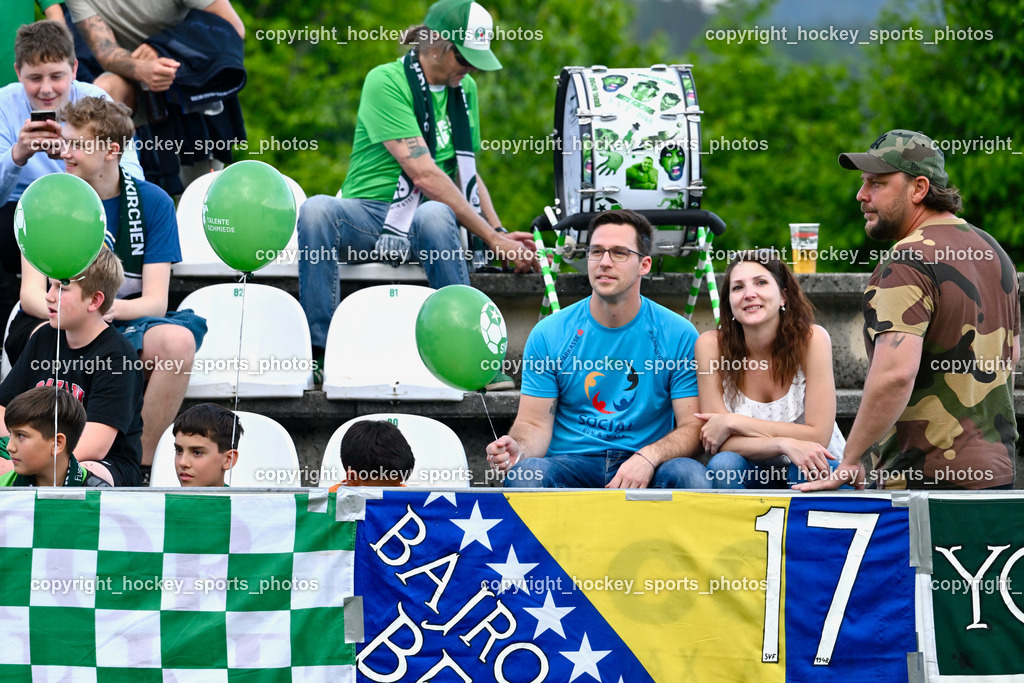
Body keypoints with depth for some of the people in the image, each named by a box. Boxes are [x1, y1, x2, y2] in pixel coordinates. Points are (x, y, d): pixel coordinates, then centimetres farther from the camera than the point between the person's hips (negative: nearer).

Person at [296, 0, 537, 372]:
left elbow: (467, 173, 22)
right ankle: (317, 349, -34)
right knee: (317, 210, -37)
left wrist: (499, 230, 5)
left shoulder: (465, 89, 12)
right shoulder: (386, 82, -10)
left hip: (422, 222, 3)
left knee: (433, 214, -36)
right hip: (367, 217, -3)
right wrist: (491, 237, -19)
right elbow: (424, 174, -18)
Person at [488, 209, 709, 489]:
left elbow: (692, 427, 0)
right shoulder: (548, 334, 4)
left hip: (644, 469, 0)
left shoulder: (679, 335, 2)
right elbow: (535, 422, 4)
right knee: (525, 472, -34)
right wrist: (519, 450, -22)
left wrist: (648, 457, -22)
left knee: (688, 474, -33)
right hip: (570, 463, 0)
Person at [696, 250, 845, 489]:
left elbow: (817, 435, -18)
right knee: (723, 464, -32)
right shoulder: (712, 345, -13)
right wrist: (785, 444, -32)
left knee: (803, 471, -36)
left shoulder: (811, 340, -16)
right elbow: (720, 443, -15)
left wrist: (732, 423, -21)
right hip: (754, 475, 2)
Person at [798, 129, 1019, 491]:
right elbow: (1011, 353, 27)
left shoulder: (906, 263, -16)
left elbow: (895, 372, -27)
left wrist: (850, 461, -20)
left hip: (923, 477, -9)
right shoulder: (992, 250, 15)